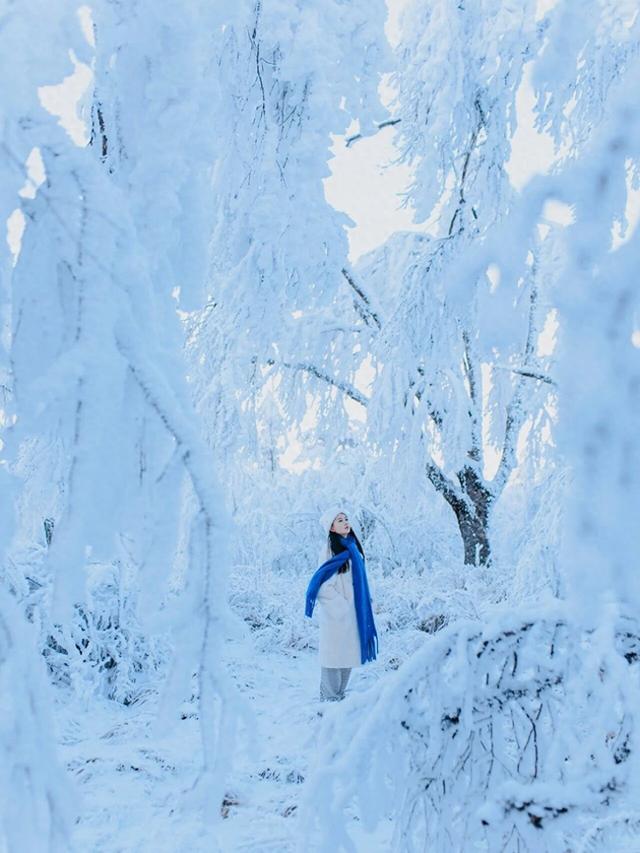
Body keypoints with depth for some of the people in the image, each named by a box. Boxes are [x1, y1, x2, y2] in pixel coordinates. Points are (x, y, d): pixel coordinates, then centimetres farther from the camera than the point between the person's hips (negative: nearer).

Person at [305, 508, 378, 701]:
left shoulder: (352, 546, 10)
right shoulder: (330, 548, -14)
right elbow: (323, 582, -17)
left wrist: (361, 604, 13)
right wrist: (340, 603, -13)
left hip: (352, 611, 8)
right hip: (336, 613, -8)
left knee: (349, 654, 12)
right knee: (334, 653, -1)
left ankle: (340, 695, 24)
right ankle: (330, 698, 10)